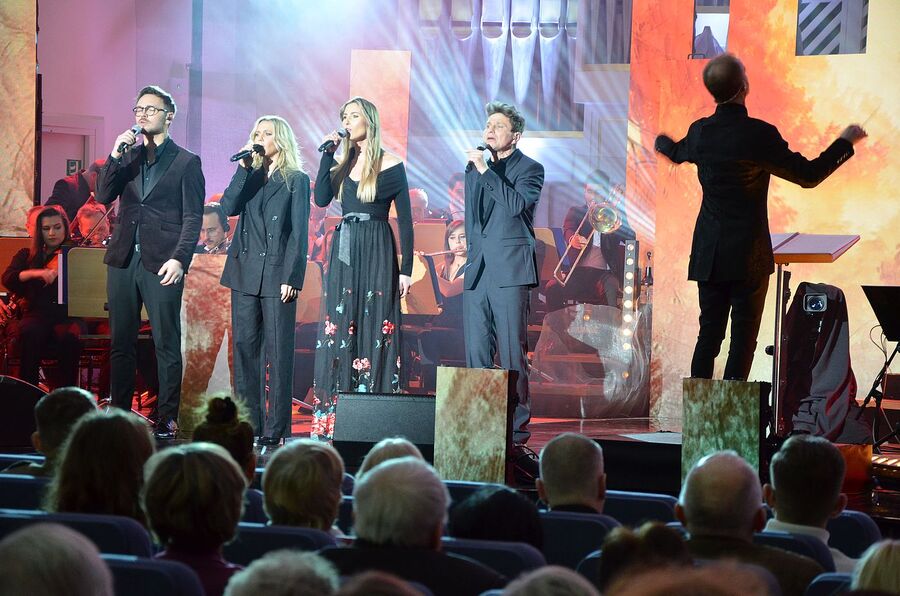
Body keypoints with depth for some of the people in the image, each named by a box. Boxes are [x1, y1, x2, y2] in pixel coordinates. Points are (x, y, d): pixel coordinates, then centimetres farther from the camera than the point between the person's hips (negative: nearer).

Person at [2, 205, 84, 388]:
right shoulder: (27, 256, 17)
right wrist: (36, 273, -18)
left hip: (68, 316, -1)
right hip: (37, 316, 1)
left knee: (70, 337, -36)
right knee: (31, 334, -35)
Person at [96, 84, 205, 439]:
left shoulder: (186, 162, 3)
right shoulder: (127, 157, 17)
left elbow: (193, 218, -3)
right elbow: (103, 197, 5)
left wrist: (179, 258, -15)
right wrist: (116, 155, -7)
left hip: (162, 263, -5)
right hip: (123, 260, 5)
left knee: (166, 344, -4)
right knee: (121, 343, 6)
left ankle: (167, 420, -1)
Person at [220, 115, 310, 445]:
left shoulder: (297, 180, 3)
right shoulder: (250, 177, 16)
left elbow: (299, 234, -3)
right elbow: (228, 207, -2)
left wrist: (292, 278, -11)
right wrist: (244, 167, -6)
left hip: (278, 275, -5)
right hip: (245, 272, 5)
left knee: (278, 352, -4)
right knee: (245, 348, 4)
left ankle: (276, 428, -3)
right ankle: (249, 424, 8)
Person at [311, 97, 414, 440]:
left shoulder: (391, 165, -2)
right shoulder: (342, 163, 11)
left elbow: (405, 219, -2)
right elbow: (321, 199, -4)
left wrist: (406, 268, -7)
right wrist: (327, 154, -4)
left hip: (376, 253, -5)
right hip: (343, 252, 5)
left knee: (373, 330, -4)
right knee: (339, 330, 2)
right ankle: (334, 414, 4)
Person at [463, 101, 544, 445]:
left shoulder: (530, 170, 1)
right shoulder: (474, 171, 20)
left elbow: (515, 204, -17)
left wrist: (486, 171, -16)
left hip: (510, 271, -6)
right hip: (477, 272, 6)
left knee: (512, 353, -7)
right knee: (476, 352, 4)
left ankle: (516, 426, -6)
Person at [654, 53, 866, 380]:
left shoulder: (700, 132, -1)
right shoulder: (760, 134, -16)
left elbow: (677, 153, 23)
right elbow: (809, 175, -8)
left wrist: (661, 141, 48)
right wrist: (845, 141, 5)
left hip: (708, 255, 5)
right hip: (749, 255, -5)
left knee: (709, 332, 12)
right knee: (743, 337, 4)